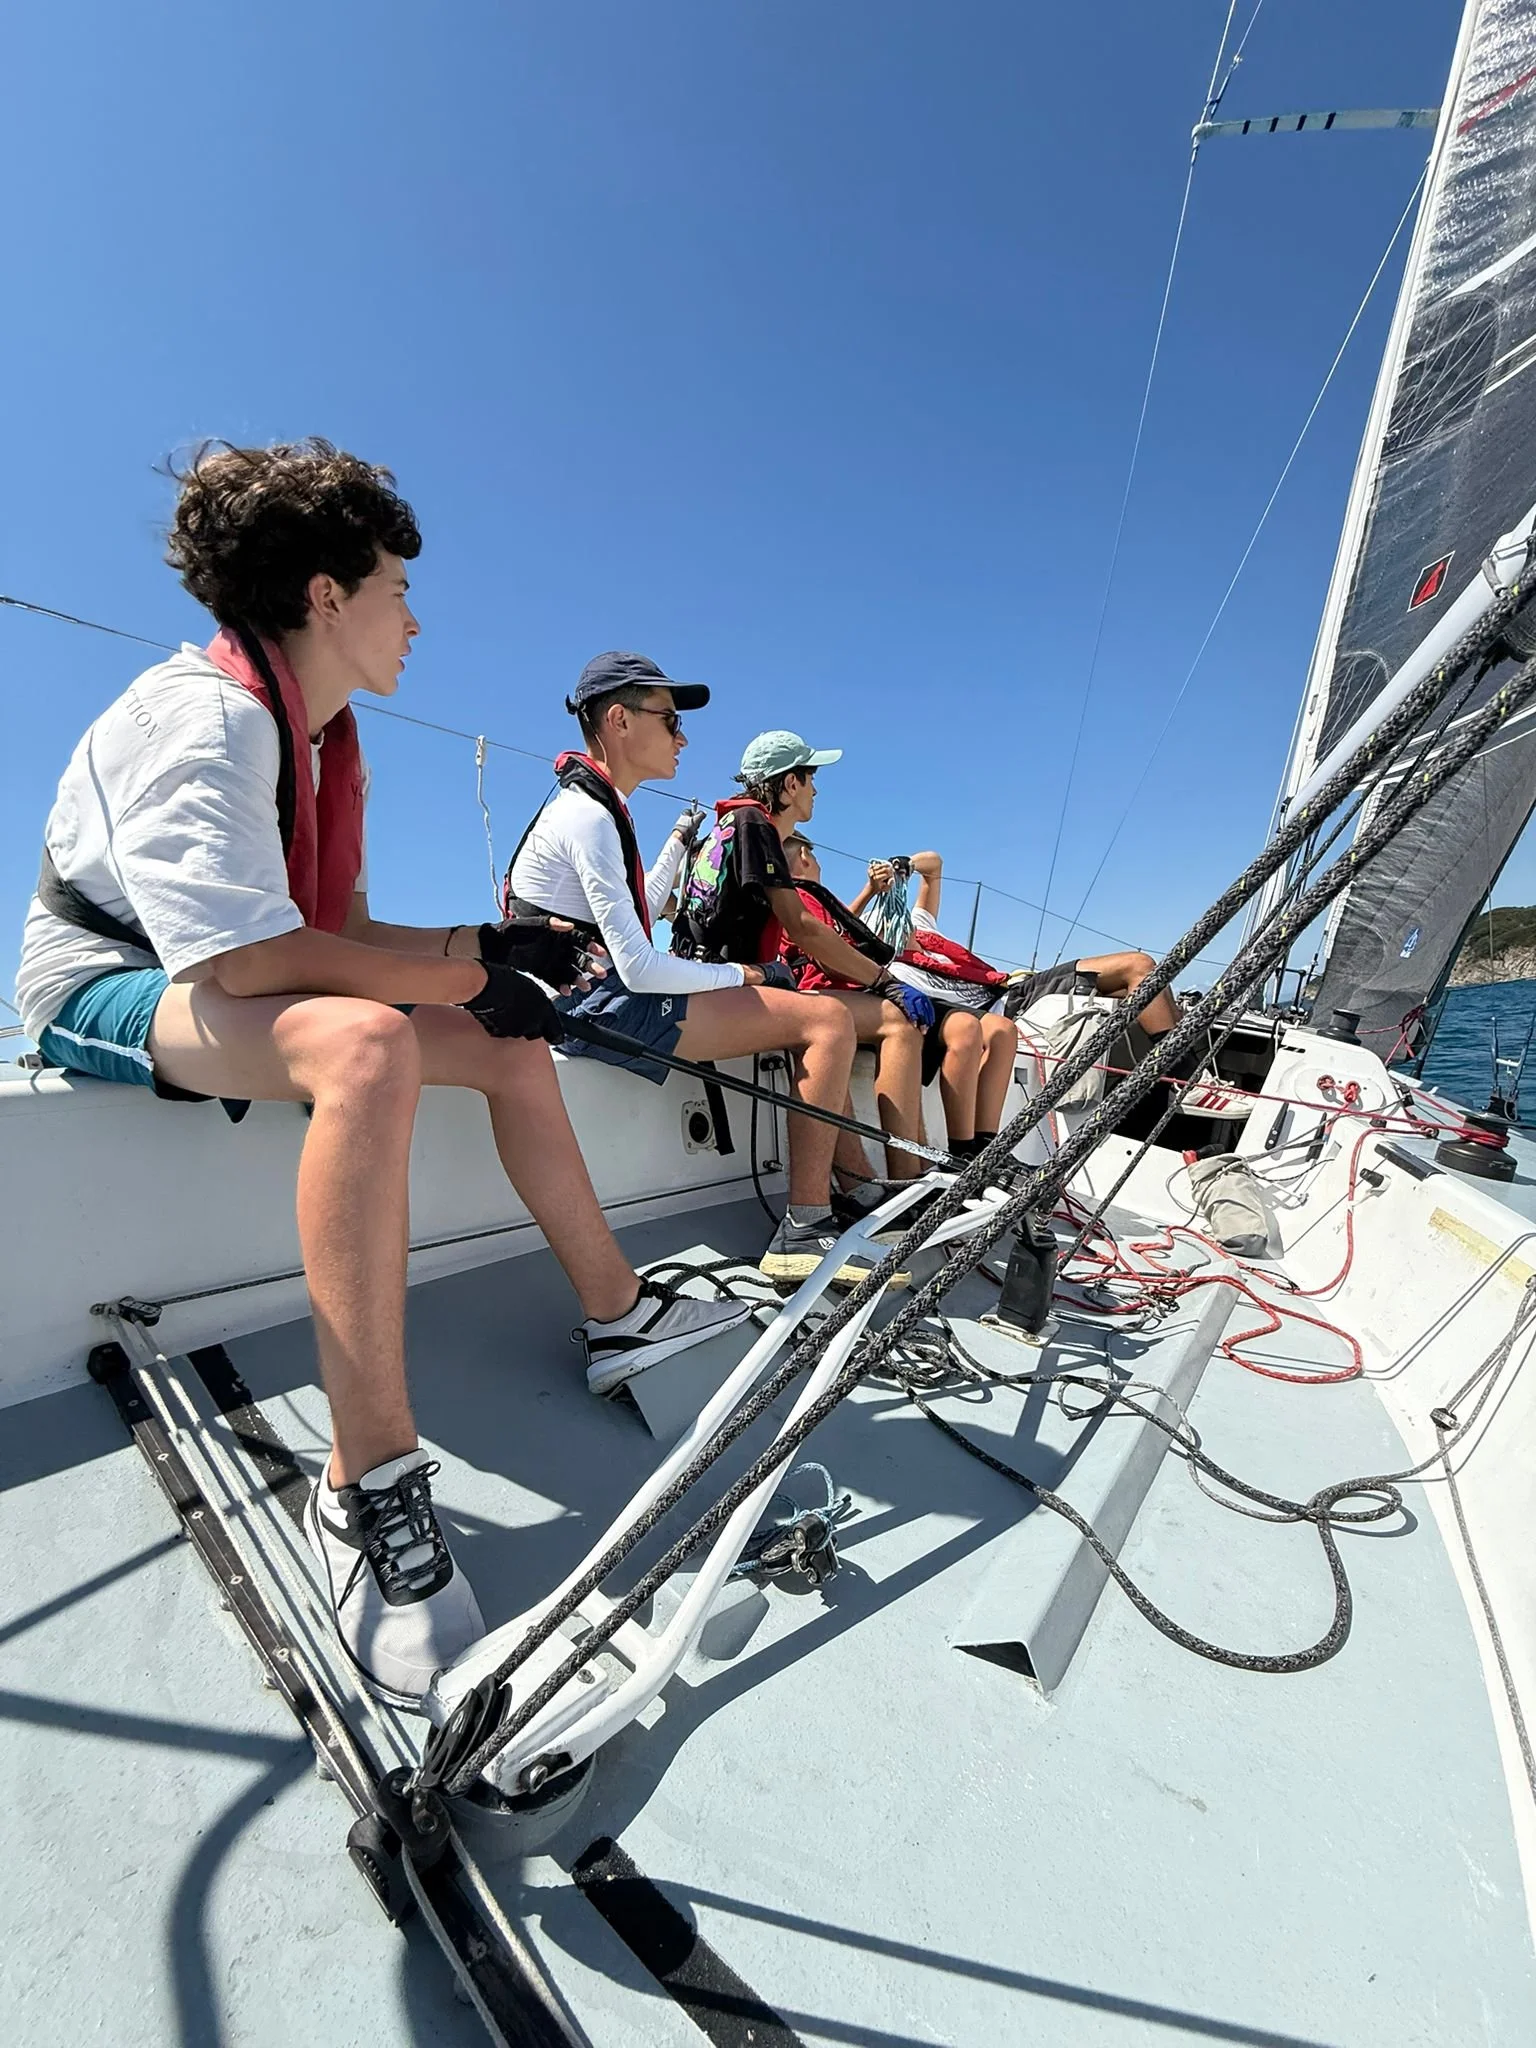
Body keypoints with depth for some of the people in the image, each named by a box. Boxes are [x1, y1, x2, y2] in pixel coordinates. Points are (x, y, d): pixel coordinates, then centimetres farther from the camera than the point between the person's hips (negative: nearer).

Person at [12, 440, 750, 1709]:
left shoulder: (322, 734, 9)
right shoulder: (206, 713, -19)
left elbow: (344, 924, 6)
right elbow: (250, 959, -31)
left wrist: (491, 944, -8)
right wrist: (471, 968, -26)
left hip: (224, 980, 8)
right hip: (110, 977, -8)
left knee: (512, 1044, -2)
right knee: (370, 1042, -40)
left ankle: (617, 1314, 8)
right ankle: (370, 1486, -31)